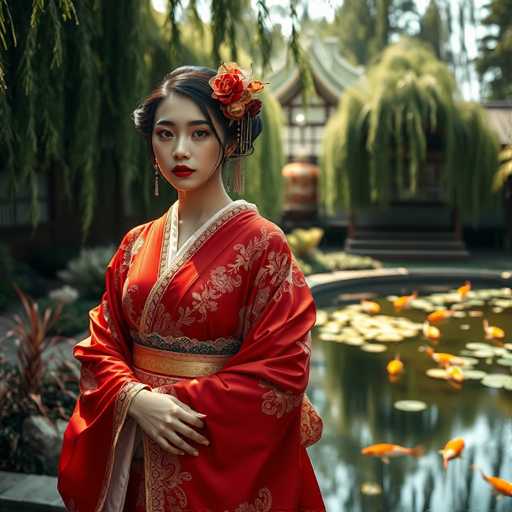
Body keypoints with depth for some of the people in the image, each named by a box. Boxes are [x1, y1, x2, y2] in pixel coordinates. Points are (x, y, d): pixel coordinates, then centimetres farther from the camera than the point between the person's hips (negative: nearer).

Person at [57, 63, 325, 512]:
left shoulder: (262, 244, -12)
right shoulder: (137, 244, 3)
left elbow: (281, 369, -14)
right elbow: (101, 346, 4)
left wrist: (178, 406, -17)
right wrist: (137, 399, -14)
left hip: (225, 464, -4)